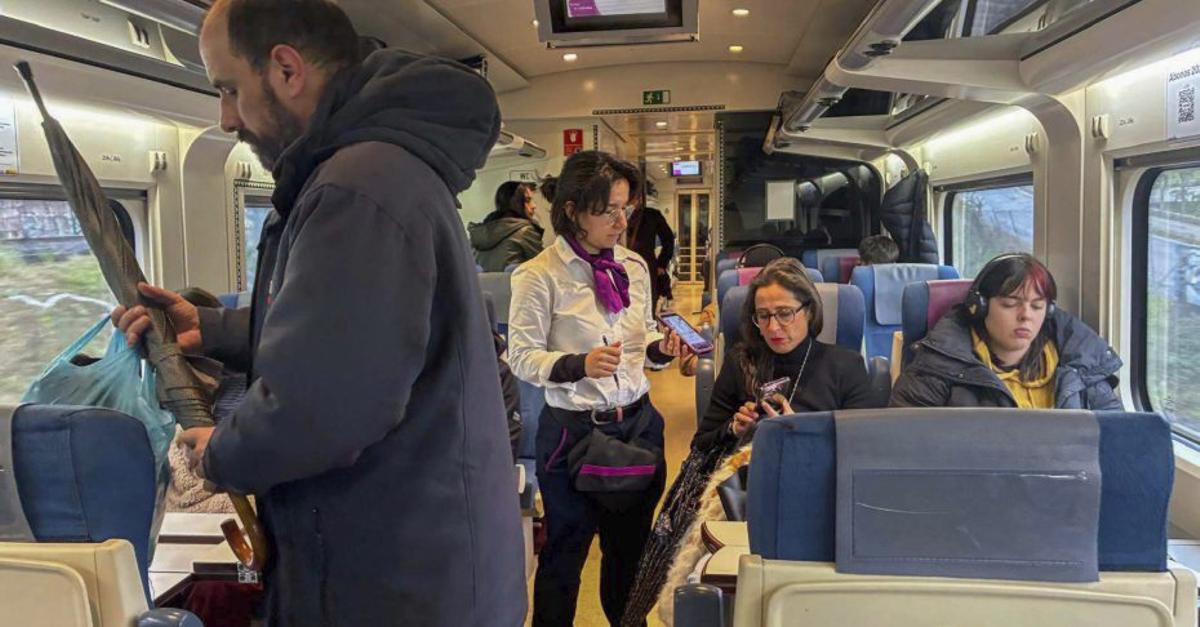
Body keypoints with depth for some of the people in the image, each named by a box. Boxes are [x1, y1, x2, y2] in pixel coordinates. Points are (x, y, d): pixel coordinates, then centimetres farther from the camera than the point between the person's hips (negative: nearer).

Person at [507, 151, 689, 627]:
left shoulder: (633, 266, 4)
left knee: (631, 548, 20)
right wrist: (580, 365, -28)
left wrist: (663, 347, -8)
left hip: (637, 422, 5)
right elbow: (522, 357, -13)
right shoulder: (539, 275, -14)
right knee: (565, 554, 13)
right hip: (575, 430, -5)